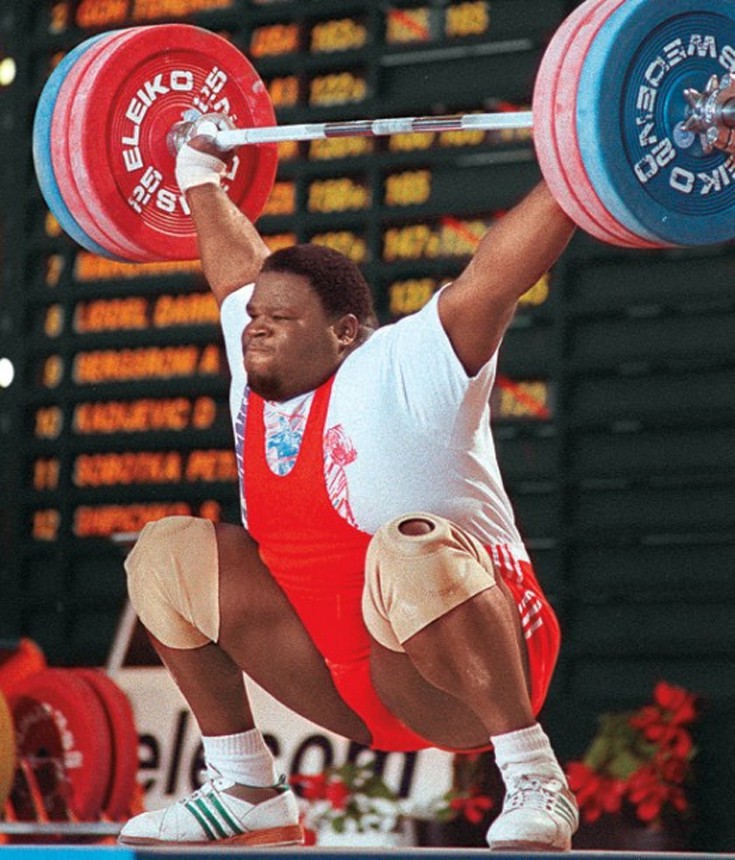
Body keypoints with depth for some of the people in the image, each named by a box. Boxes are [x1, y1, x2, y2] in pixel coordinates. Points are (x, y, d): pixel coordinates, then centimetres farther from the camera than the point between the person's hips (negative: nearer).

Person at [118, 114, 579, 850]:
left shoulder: (405, 371, -14)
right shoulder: (257, 377, 5)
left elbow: (500, 268, -22)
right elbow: (239, 269, 23)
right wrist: (200, 180, 32)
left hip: (458, 686, -8)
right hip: (351, 691, 8)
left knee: (411, 551, -40)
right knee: (166, 556, 7)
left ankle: (535, 784, -26)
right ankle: (247, 790, 9)